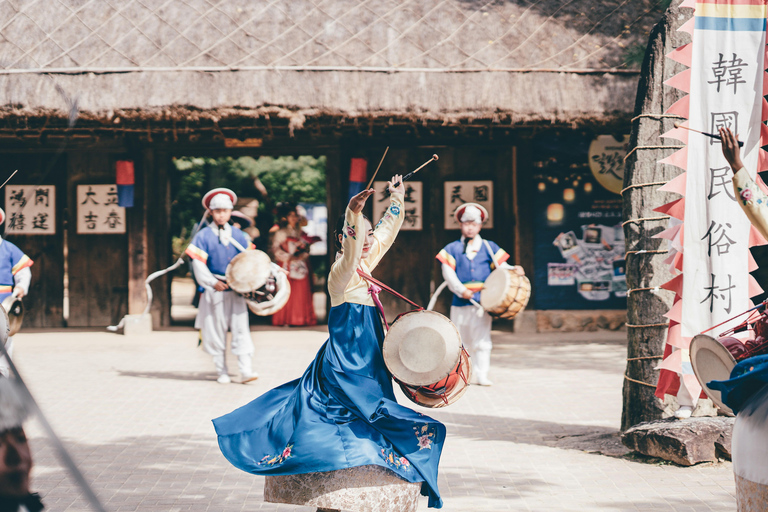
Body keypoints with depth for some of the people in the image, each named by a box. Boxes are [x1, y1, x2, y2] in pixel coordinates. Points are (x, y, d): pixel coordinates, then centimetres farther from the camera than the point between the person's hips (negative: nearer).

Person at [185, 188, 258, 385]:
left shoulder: (238, 235, 8)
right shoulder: (203, 236, -2)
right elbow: (198, 263, -7)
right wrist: (213, 282, -15)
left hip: (236, 290, 2)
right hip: (214, 292, -2)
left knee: (241, 328, -7)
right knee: (216, 331, 3)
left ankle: (246, 370, -10)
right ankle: (222, 372, 12)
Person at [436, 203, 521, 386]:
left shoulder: (489, 248, 12)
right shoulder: (452, 249, 9)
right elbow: (448, 273, -1)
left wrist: (514, 271, -14)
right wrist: (461, 290, -15)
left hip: (483, 301, 0)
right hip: (460, 302, 0)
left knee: (482, 340, -6)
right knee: (461, 341, 6)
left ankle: (481, 375, -3)